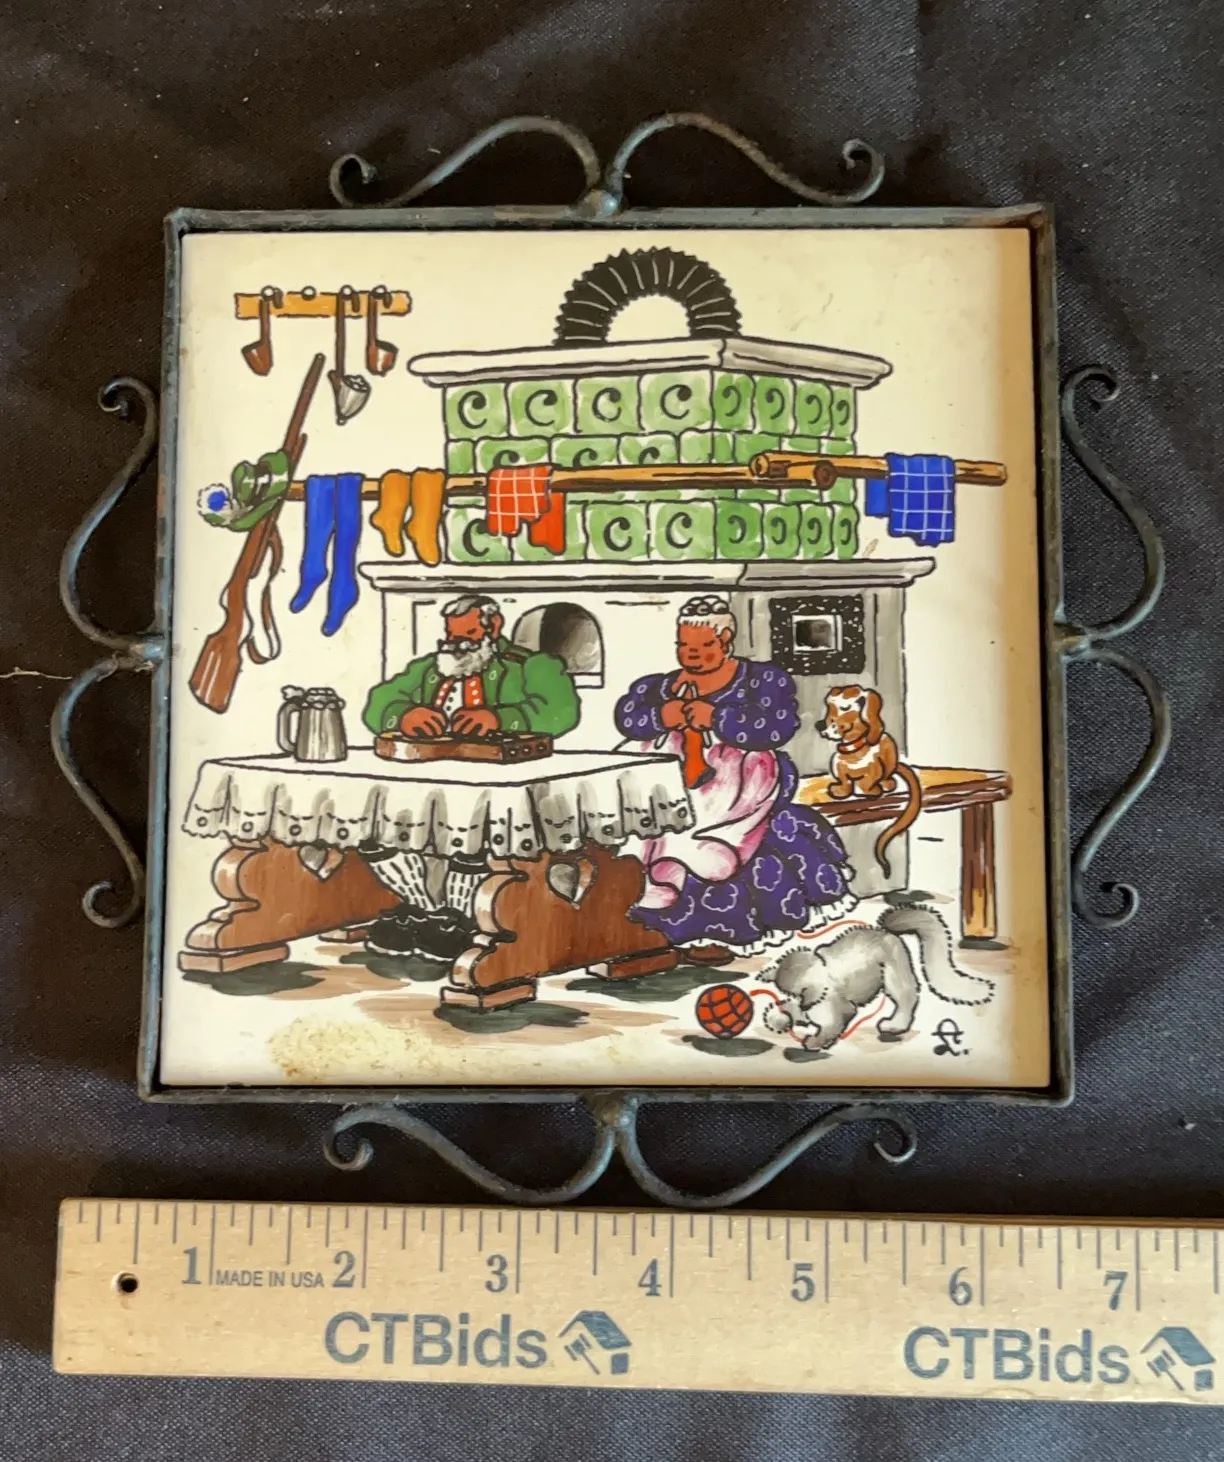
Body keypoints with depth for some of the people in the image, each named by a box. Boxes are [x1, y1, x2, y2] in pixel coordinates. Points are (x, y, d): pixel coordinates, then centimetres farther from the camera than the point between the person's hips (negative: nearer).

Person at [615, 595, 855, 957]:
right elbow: (625, 715, 0)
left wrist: (715, 718, -19)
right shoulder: (663, 685, 18)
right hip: (673, 785, 4)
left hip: (741, 786, -4)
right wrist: (660, 715, -20)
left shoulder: (764, 680, 7)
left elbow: (777, 727, -12)